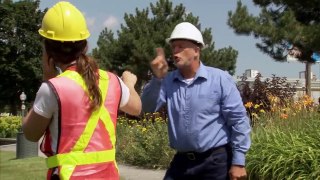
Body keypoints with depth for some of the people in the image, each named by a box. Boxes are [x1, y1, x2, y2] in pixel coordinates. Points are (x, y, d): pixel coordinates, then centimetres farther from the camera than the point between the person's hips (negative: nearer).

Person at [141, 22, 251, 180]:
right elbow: (147, 107, -6)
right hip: (182, 161, 4)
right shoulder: (168, 81, 3)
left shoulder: (220, 79, -7)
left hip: (215, 161, -4)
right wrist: (157, 78, -20)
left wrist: (238, 162, -9)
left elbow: (238, 120, -7)